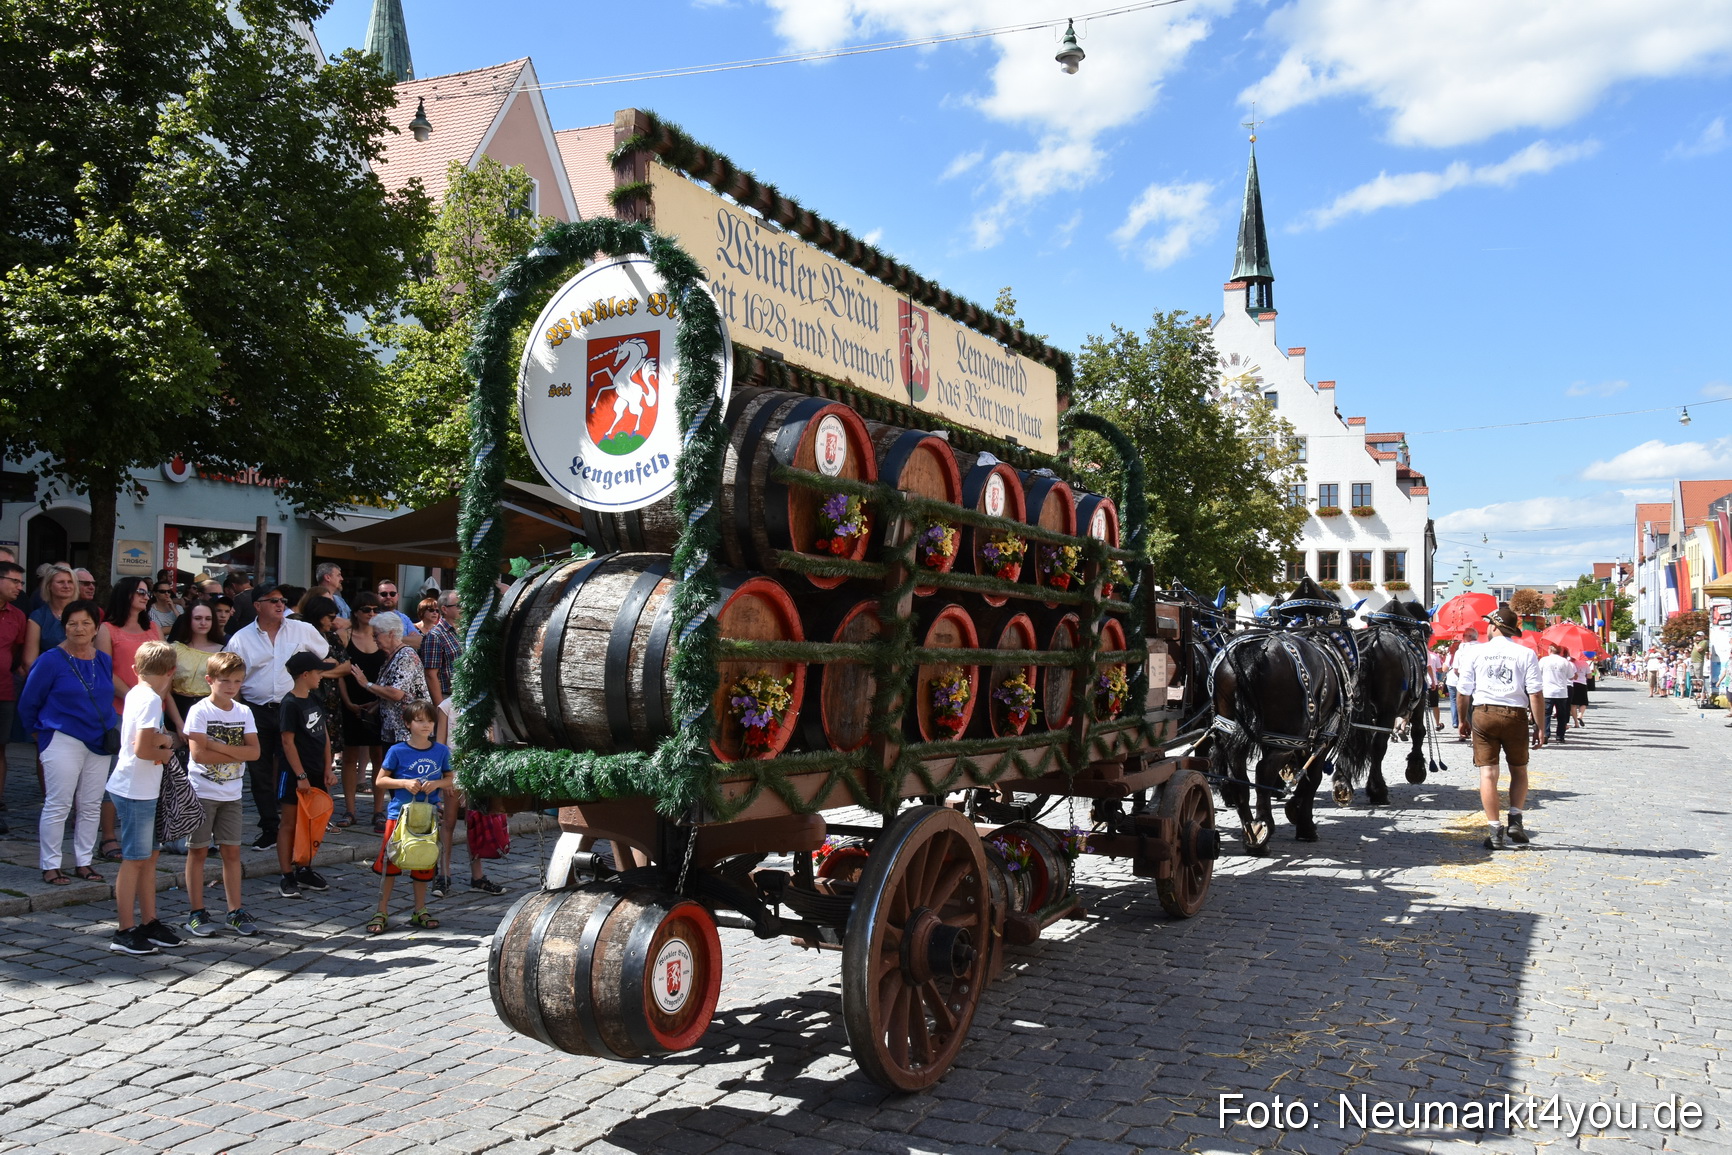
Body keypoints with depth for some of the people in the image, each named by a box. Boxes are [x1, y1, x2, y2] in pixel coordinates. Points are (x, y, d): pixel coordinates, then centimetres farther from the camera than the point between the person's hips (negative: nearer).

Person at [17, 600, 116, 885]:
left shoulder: (104, 661, 9)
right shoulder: (50, 661, -7)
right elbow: (28, 703, 2)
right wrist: (39, 732, 11)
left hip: (99, 743, 5)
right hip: (63, 741, -5)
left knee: (91, 806, 9)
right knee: (58, 805, -3)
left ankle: (83, 862, 19)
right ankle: (50, 866, 6)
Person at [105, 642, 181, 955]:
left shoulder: (135, 694, 9)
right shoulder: (151, 700, -18)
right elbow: (142, 750, -24)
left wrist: (160, 739, -4)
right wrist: (166, 753, -6)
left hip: (144, 790, 9)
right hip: (136, 791, -9)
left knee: (149, 857, 14)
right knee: (134, 860, -2)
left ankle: (149, 923, 22)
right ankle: (125, 932, 6)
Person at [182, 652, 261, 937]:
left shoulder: (244, 712, 5)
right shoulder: (200, 711, -9)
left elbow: (254, 751, -6)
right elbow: (199, 754, -18)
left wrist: (218, 746, -16)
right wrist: (237, 753, -13)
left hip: (231, 793, 4)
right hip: (201, 792, -4)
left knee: (232, 851, 7)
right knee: (198, 850, 4)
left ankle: (235, 911, 13)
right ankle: (197, 913, 11)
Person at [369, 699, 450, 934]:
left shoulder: (441, 751, 2)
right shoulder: (397, 751, -6)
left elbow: (450, 779, 10)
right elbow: (380, 780, -2)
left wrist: (436, 784, -11)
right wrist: (404, 783, -17)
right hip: (399, 814, -3)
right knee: (389, 863, -1)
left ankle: (419, 912, 23)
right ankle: (382, 913, 11)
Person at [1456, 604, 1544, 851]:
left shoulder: (1478, 652, 2)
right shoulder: (1526, 654, 0)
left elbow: (1463, 692, 5)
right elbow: (1535, 694, -6)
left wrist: (1463, 720, 18)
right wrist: (1540, 726, 0)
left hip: (1482, 713, 0)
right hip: (1515, 714, 0)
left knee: (1488, 772, 2)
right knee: (1519, 770, 18)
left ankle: (1494, 830, 0)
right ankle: (1515, 819, 5)